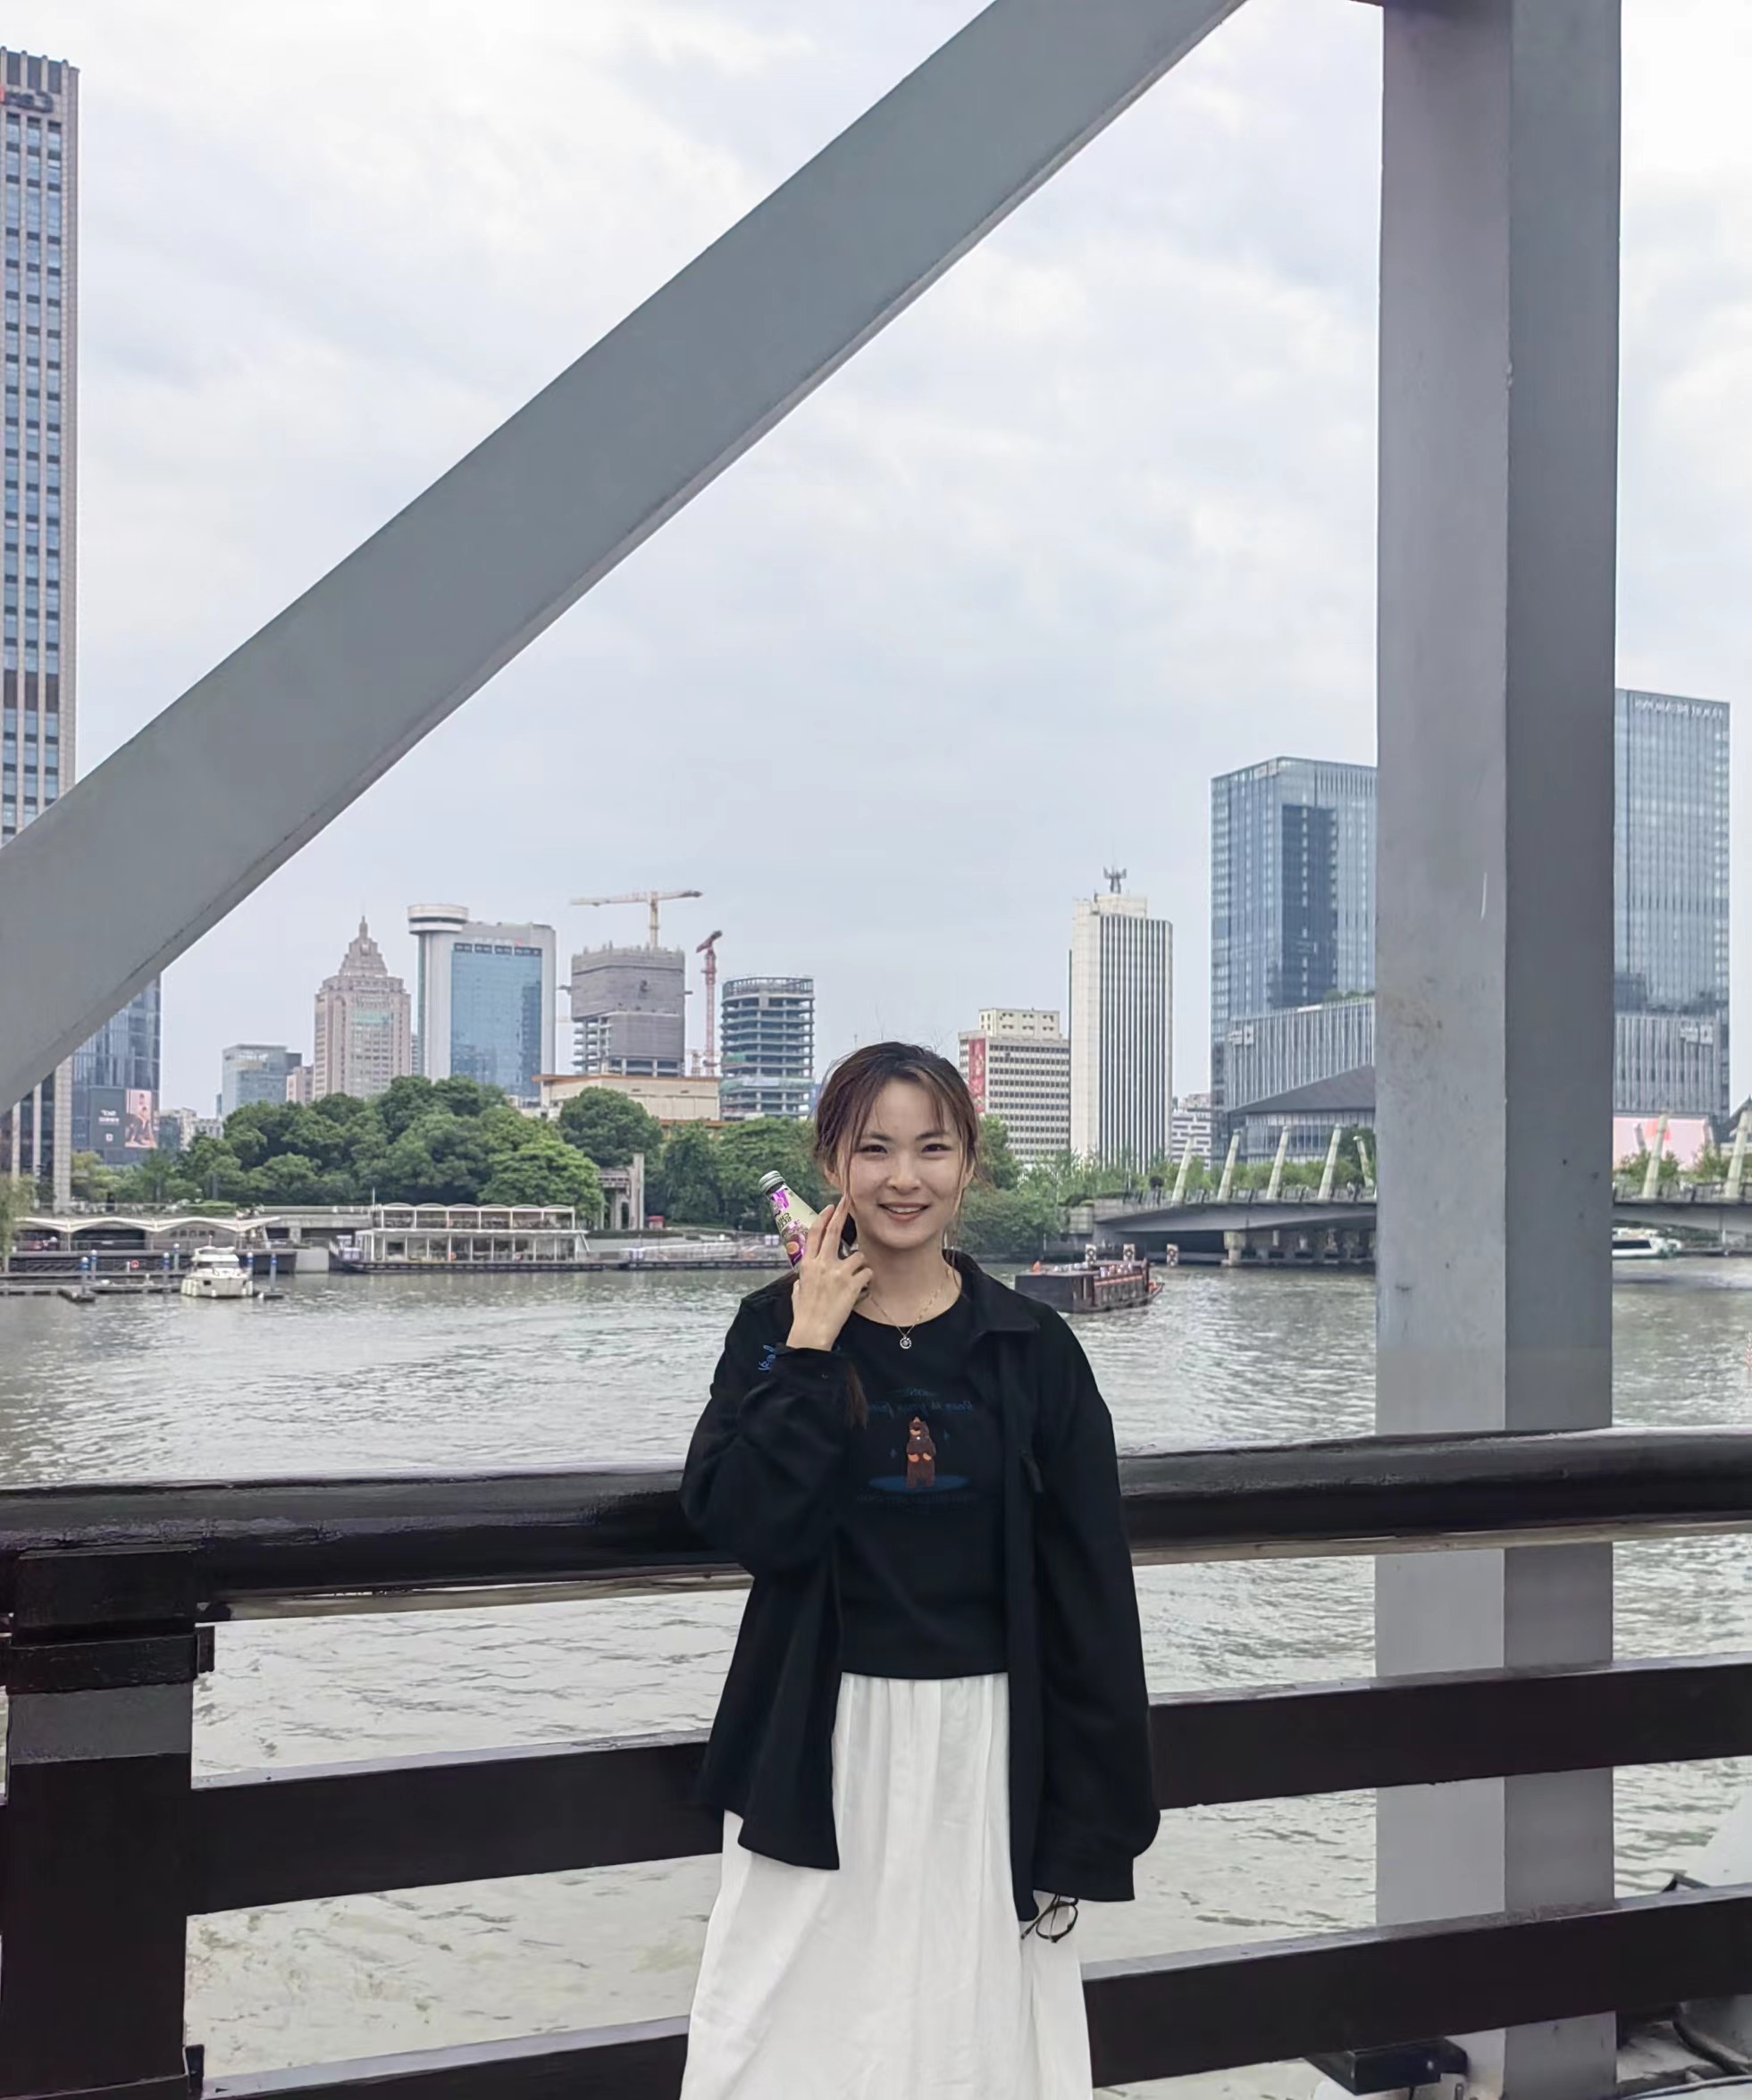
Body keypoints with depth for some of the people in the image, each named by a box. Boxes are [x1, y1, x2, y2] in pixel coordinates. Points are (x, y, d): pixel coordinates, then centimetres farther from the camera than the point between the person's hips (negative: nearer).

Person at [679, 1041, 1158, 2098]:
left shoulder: (1033, 1346, -3)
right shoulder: (775, 1326, -2)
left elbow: (1091, 1593, -2)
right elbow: (746, 1523, -16)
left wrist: (1093, 1812, -3)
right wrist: (811, 1347, -16)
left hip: (984, 1742, 0)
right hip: (820, 1740, 0)